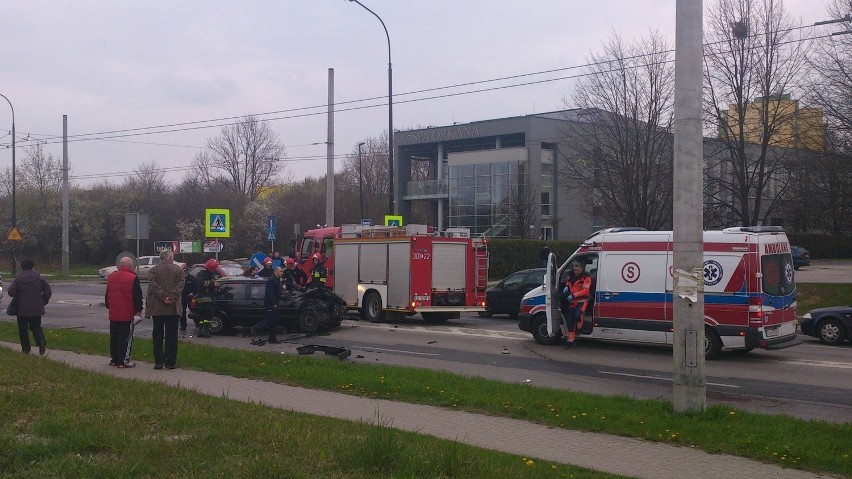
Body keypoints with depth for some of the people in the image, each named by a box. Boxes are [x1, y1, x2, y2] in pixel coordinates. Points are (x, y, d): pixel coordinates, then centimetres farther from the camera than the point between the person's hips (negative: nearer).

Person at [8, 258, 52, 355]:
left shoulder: (18, 279, -5)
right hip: (36, 308, 2)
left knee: (23, 329, 10)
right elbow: (48, 292, -1)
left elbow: (11, 292, -10)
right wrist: (42, 303, 12)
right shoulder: (39, 278, 0)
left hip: (22, 309, -2)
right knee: (36, 327, 12)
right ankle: (42, 342, -14)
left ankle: (25, 349, 10)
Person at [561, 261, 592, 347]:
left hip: (582, 301, -6)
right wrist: (566, 287, 2)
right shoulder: (571, 275, 7)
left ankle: (579, 329, 2)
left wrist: (573, 295, -28)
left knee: (578, 315, -29)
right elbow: (568, 282, 27)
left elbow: (585, 290, -22)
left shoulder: (586, 277, -13)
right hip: (572, 301, 6)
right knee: (570, 320, 0)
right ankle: (571, 340, 4)